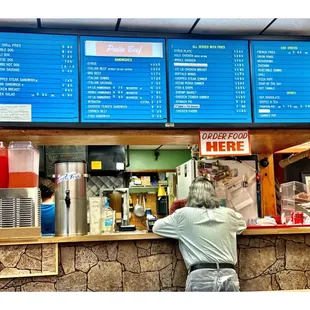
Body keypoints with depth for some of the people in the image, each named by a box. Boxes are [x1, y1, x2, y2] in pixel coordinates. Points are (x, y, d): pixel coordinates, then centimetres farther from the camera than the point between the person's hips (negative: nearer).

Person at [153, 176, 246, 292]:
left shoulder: (183, 214, 3)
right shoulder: (228, 214, 12)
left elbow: (156, 227, 18)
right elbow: (243, 223, 36)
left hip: (200, 277, -2)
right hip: (229, 277, 2)